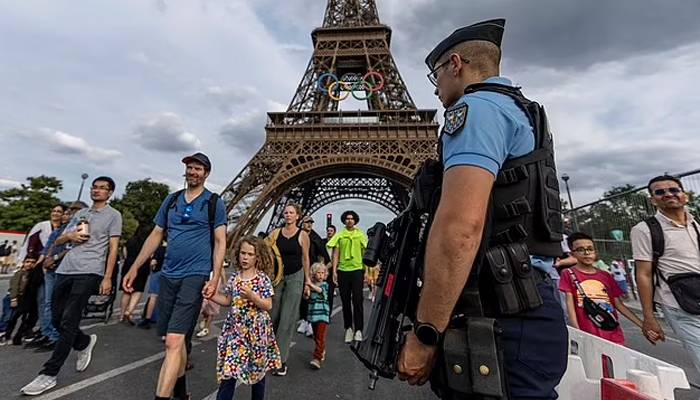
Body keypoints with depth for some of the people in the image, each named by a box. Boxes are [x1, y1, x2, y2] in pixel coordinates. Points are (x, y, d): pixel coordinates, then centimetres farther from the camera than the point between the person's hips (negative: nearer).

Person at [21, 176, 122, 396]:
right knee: (57, 318, 11)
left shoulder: (113, 215, 3)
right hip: (65, 270, 7)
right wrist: (69, 236, -2)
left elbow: (113, 248, -3)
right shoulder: (80, 213, 20)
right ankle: (85, 343, 34)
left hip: (89, 272, -6)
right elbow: (57, 241, 23)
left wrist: (107, 278, -10)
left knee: (68, 322, -7)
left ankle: (49, 375, 2)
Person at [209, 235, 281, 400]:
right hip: (236, 329, 3)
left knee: (257, 369, 14)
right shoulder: (234, 277, 1)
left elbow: (268, 306, -14)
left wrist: (251, 296, -27)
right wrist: (210, 295, -2)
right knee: (228, 369, 3)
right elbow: (228, 301, 10)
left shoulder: (263, 278, -12)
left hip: (255, 330, -3)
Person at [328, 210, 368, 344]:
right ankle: (348, 328, 20)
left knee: (357, 300, -3)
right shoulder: (339, 235, 6)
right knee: (345, 301, 8)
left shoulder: (361, 234, 5)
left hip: (357, 269, -1)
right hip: (342, 270, 2)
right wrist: (334, 271, -1)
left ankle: (358, 330, 6)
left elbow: (365, 253, 6)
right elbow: (336, 254, 6)